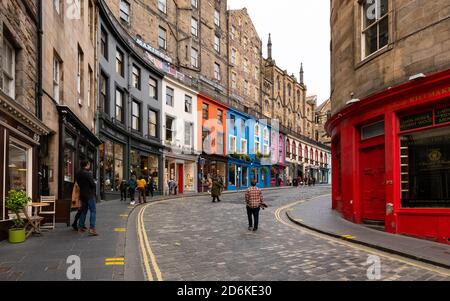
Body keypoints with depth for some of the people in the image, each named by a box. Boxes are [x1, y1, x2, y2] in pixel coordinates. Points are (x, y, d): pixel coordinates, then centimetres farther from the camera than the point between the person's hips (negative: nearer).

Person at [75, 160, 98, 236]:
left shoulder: (78, 174, 8)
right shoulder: (88, 173, -16)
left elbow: (78, 184, 14)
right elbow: (93, 184, -15)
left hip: (82, 195, 8)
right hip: (90, 195, -8)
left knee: (84, 211, 18)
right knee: (93, 211, -6)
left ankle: (80, 227, 22)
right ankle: (92, 228, -12)